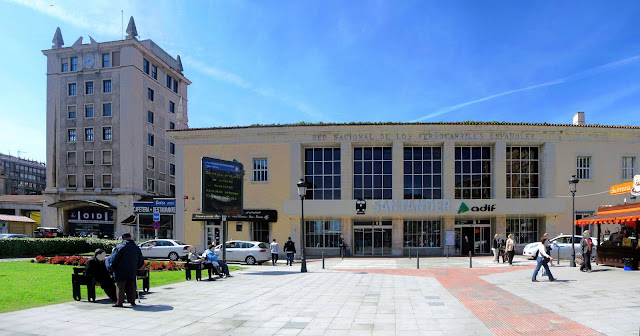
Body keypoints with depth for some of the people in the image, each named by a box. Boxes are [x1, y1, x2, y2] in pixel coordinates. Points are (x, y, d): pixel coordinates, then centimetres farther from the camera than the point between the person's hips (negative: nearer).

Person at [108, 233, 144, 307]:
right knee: (131, 287, 12)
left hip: (121, 272, -4)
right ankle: (132, 301, 15)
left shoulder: (120, 247, -11)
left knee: (120, 287, 2)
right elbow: (141, 261, 14)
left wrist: (112, 267, 6)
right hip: (132, 272, 5)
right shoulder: (137, 248, 7)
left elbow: (113, 259, -11)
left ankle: (119, 302, 1)